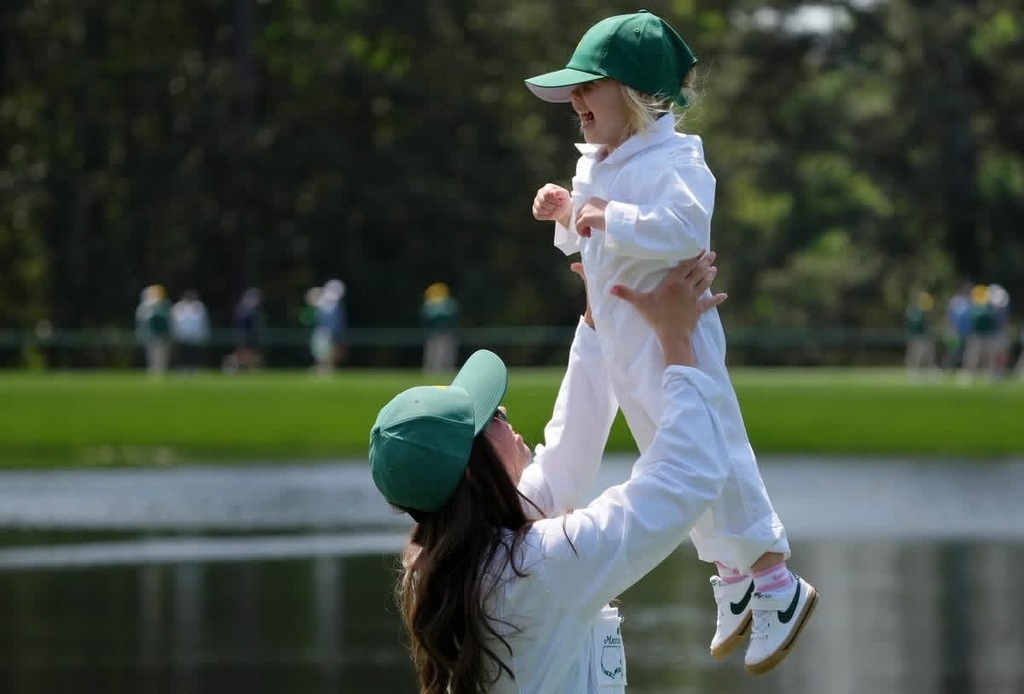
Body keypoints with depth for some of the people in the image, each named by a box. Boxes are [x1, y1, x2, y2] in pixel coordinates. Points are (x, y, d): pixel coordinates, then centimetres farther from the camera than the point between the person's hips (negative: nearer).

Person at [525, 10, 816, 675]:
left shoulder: (673, 159, -18)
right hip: (621, 345, 10)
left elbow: (685, 227, -37)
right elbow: (583, 242, 25)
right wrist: (566, 214, 5)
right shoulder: (596, 165, 9)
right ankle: (734, 582, 29)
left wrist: (611, 217, -30)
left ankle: (777, 583, -4)